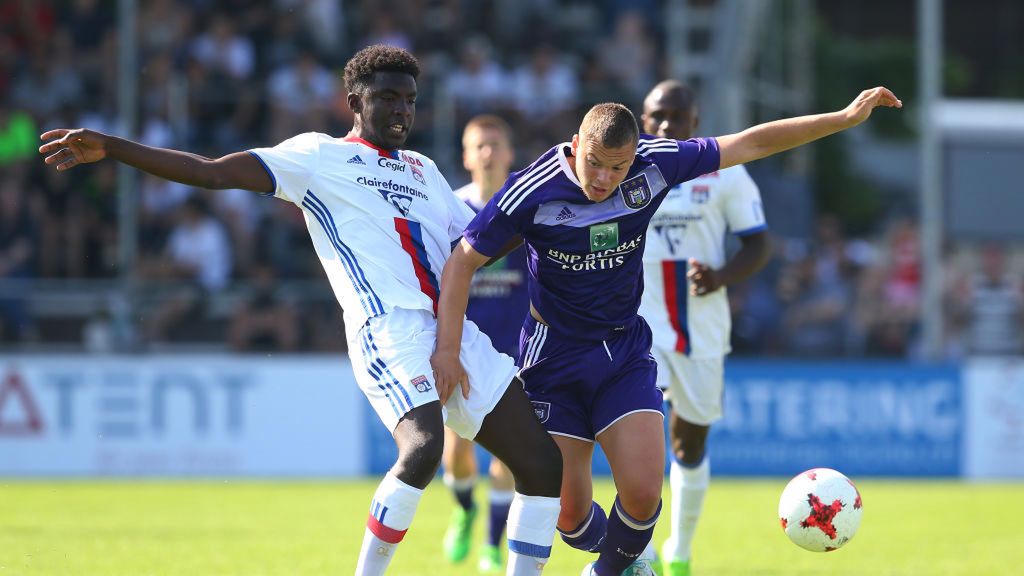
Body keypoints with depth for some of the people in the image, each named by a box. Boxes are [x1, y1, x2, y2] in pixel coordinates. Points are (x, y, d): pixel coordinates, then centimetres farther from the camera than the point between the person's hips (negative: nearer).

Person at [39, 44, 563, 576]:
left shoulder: (423, 171, 26)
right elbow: (212, 173, 1)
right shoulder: (319, 156, 8)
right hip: (390, 330, -7)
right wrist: (110, 148, -7)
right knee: (423, 447, -31)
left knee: (543, 465, 0)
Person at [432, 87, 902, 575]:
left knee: (643, 492, -15)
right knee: (568, 513, -4)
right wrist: (447, 349, -20)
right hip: (554, 351, -2)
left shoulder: (653, 164, -13)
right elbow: (463, 261, -13)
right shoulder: (532, 191, -21)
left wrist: (847, 117, -3)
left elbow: (753, 143, -4)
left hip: (626, 350, 2)